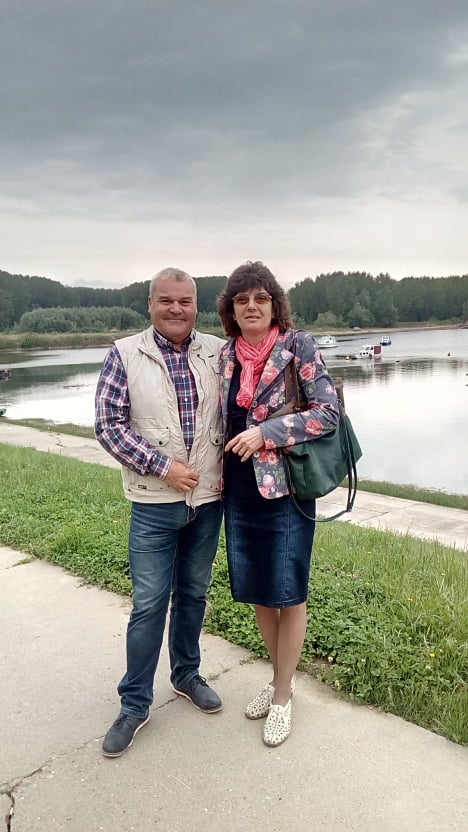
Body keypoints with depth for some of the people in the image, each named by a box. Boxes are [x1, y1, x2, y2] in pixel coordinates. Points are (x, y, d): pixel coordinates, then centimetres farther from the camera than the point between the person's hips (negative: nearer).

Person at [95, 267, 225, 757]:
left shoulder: (217, 353, 2)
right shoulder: (125, 355, -5)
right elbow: (108, 424, -9)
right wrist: (162, 466, -15)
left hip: (209, 498, 3)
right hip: (155, 501, -3)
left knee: (193, 593, 18)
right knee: (148, 603, 4)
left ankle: (186, 675, 39)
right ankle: (135, 704, 23)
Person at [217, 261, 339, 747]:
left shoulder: (298, 347, -9)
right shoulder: (226, 354, 6)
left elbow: (328, 413, -13)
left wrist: (266, 432, -19)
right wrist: (220, 477, 11)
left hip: (285, 489, -5)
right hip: (240, 492, 5)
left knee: (288, 596, 8)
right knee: (257, 593, 16)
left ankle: (282, 696, 28)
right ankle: (280, 678, 39)